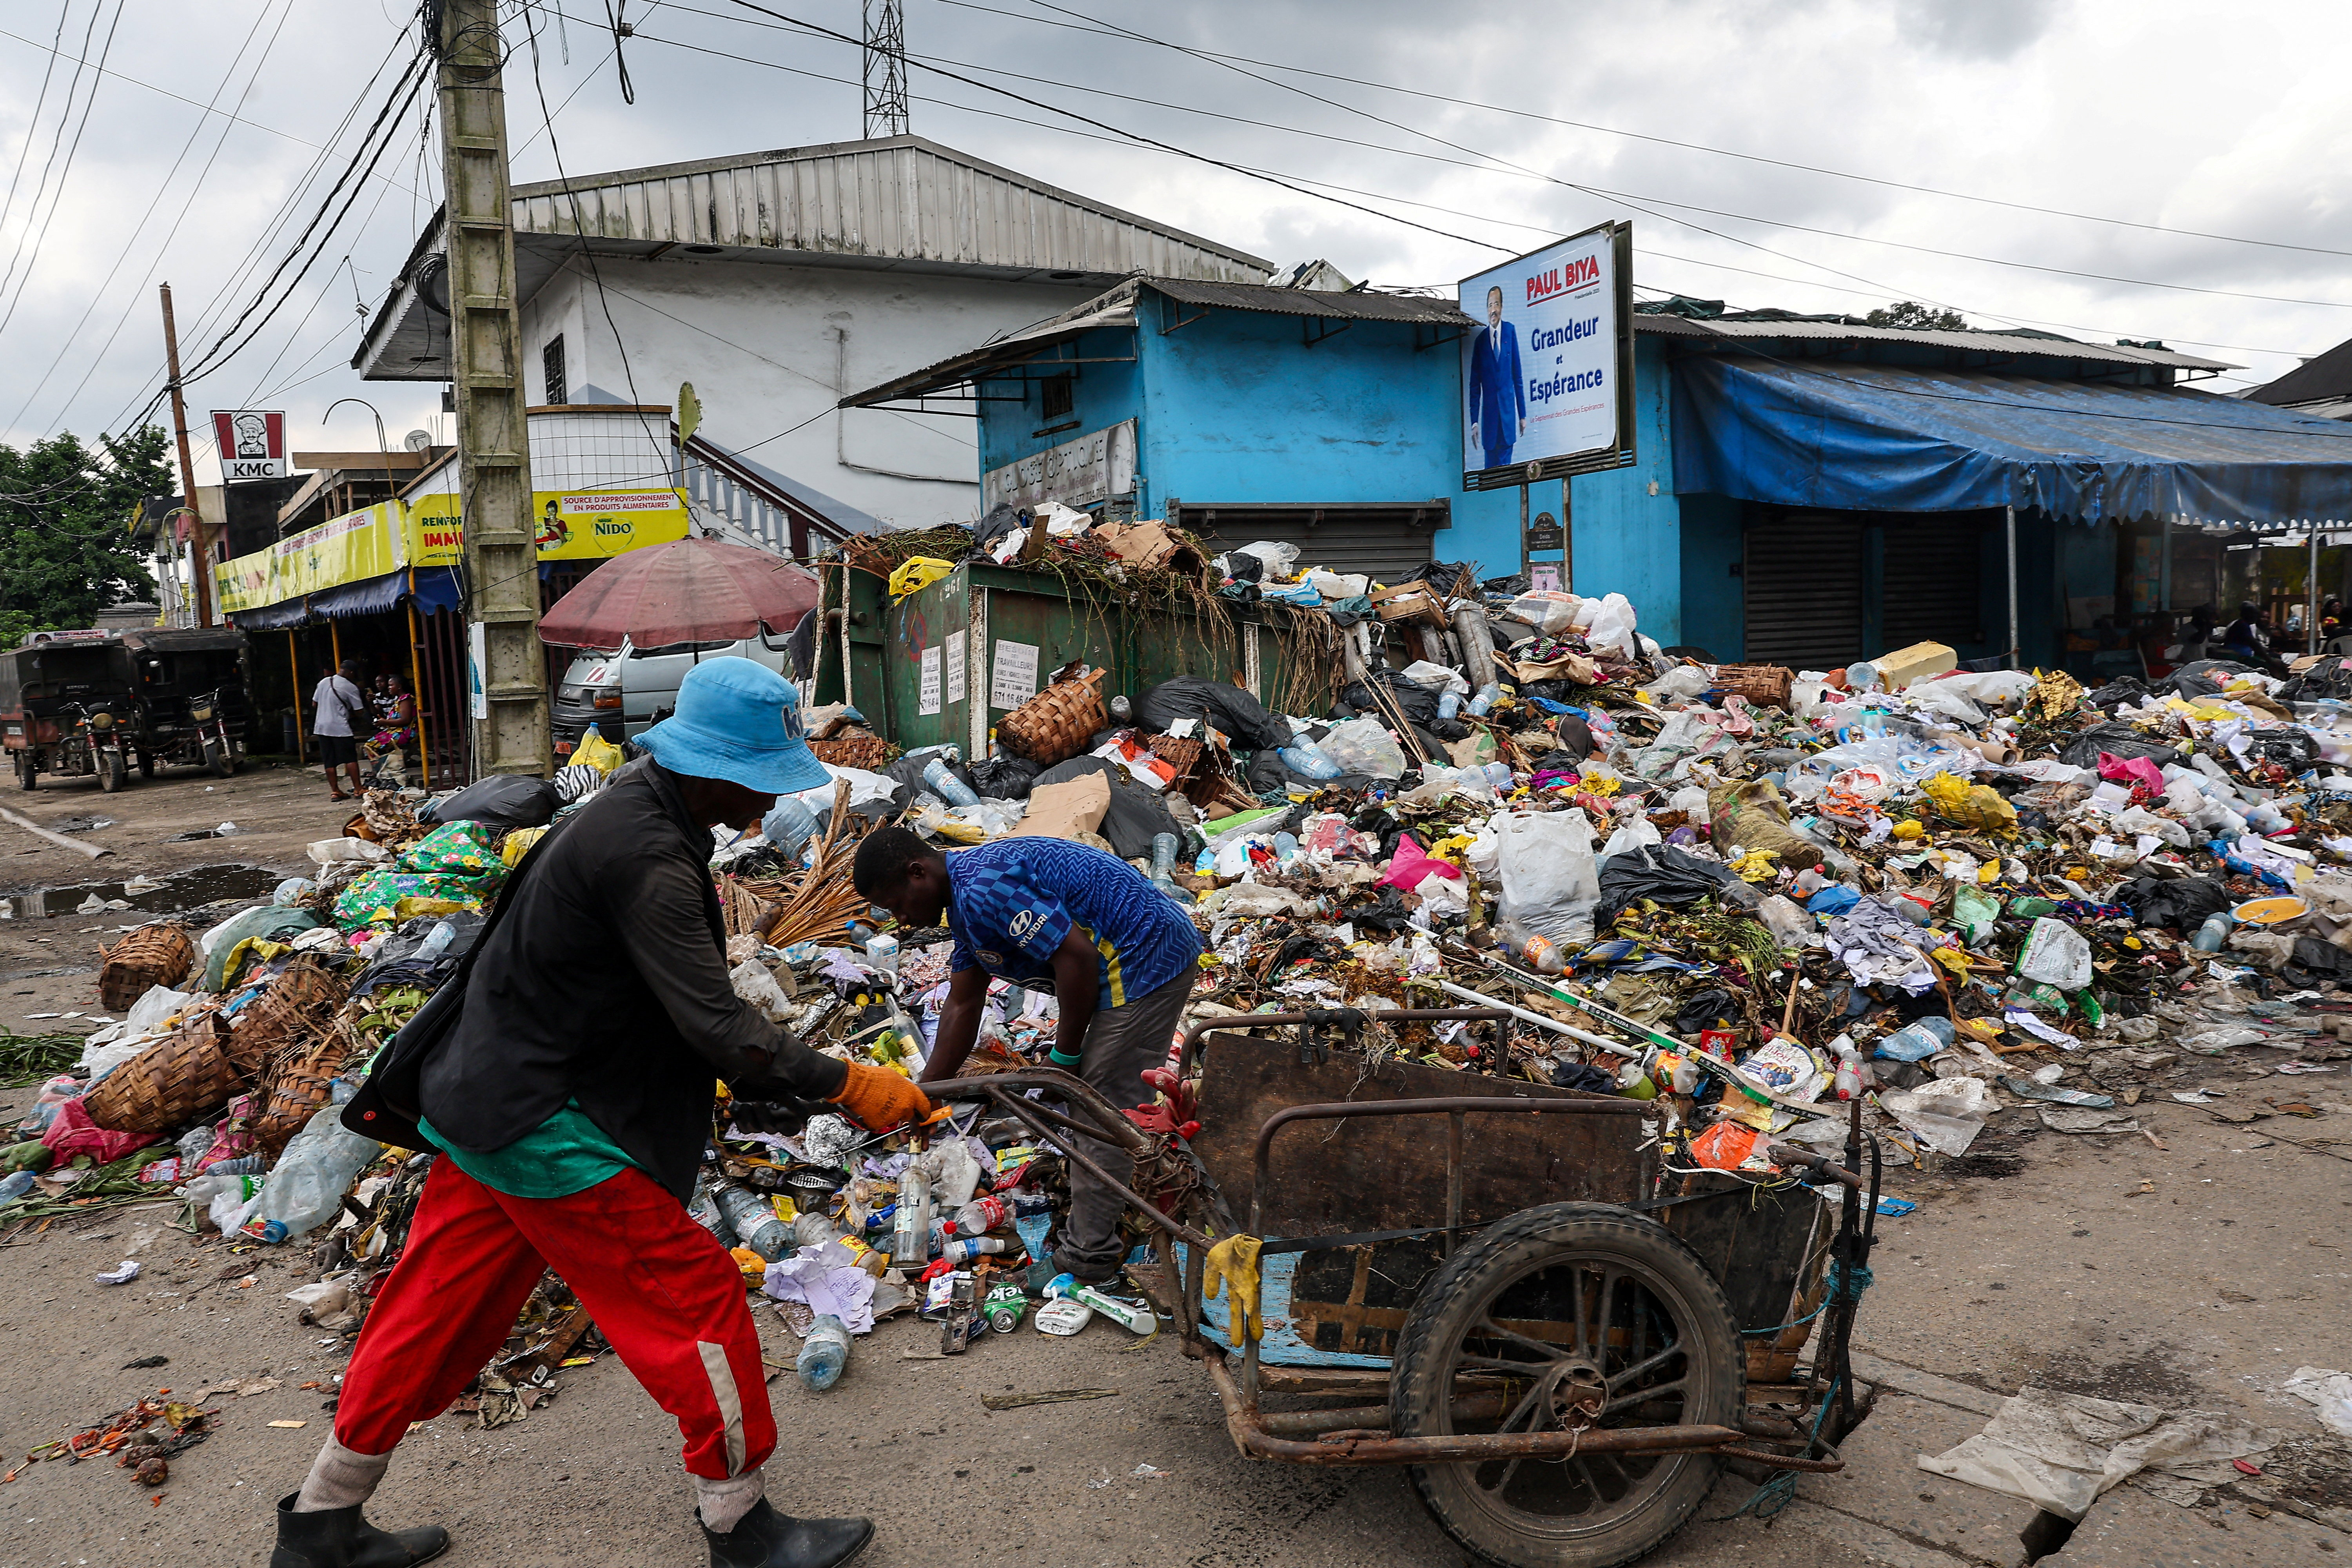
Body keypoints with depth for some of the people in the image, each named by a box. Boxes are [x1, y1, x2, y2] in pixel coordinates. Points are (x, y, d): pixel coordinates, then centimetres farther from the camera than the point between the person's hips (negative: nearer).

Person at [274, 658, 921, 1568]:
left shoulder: (637, 810, 7)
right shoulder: (646, 854, -26)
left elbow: (684, 1001, 14)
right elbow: (715, 1024, -28)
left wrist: (763, 1081, 12)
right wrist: (847, 1085, -21)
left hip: (491, 1103, 10)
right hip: (544, 1128, -10)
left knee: (441, 1315, 19)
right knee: (696, 1297, 0)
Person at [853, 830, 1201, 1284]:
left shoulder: (983, 889, -21)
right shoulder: (965, 896, 13)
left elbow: (1076, 957, -25)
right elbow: (963, 1007, 18)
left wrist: (1066, 1056, -12)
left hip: (1144, 963, -11)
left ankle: (1087, 1259, 8)